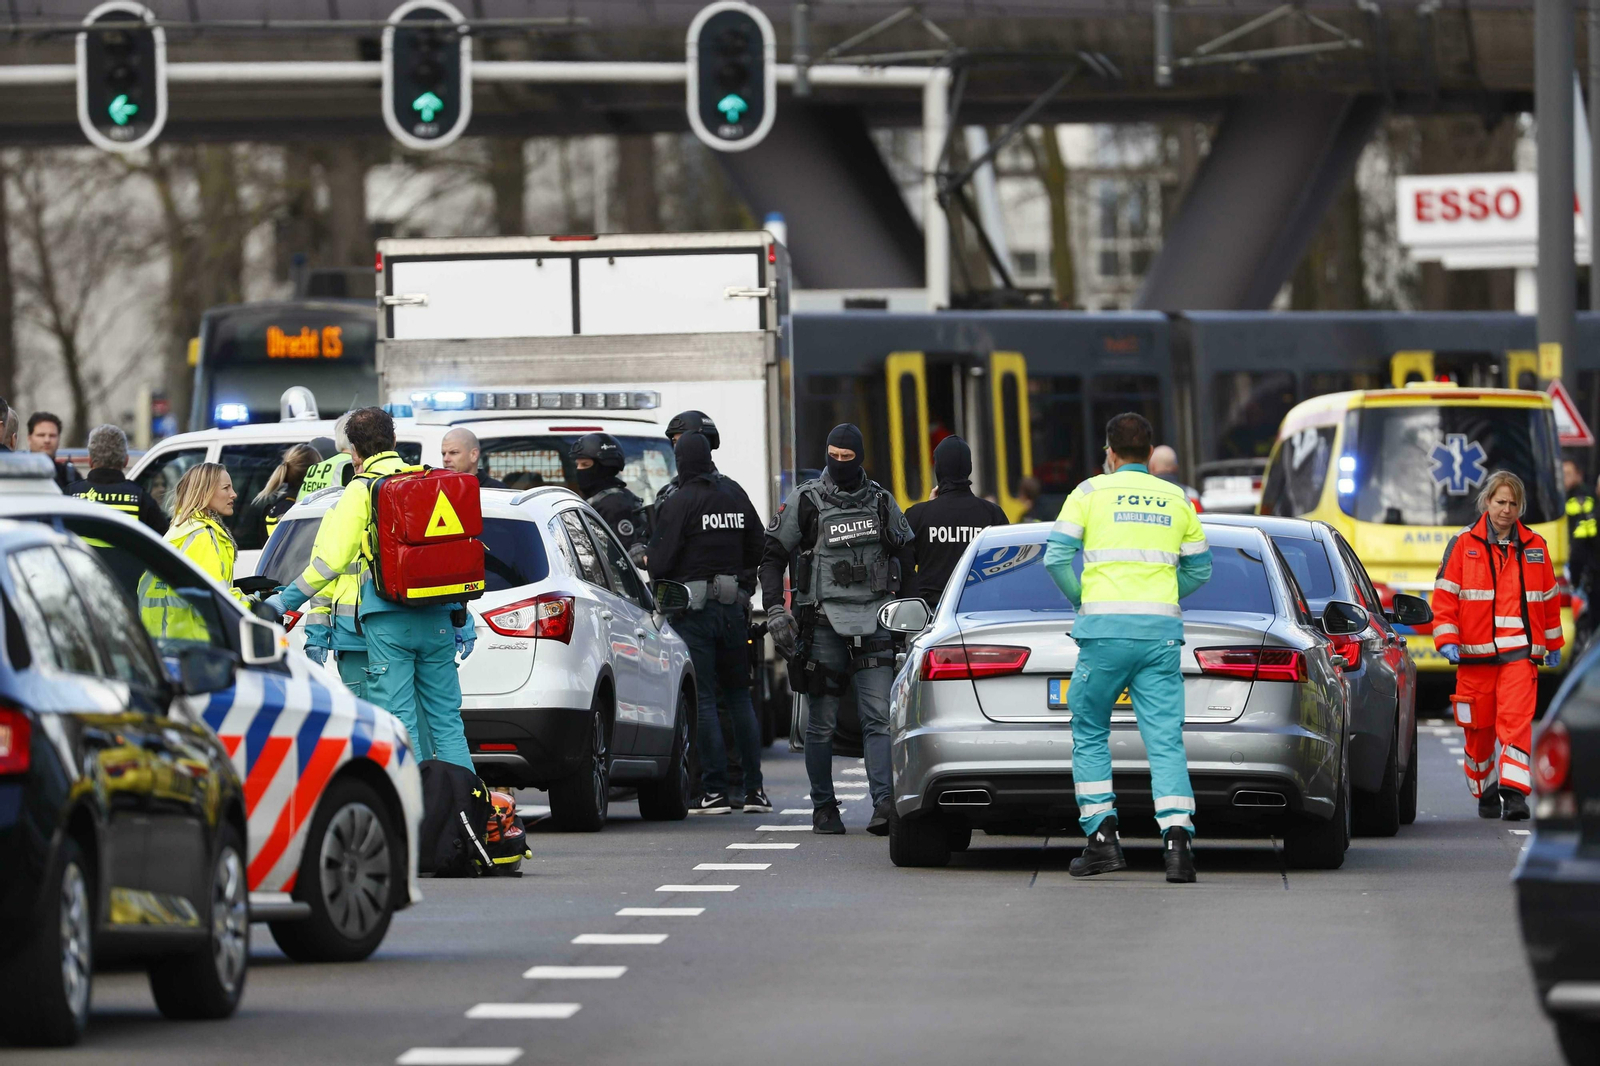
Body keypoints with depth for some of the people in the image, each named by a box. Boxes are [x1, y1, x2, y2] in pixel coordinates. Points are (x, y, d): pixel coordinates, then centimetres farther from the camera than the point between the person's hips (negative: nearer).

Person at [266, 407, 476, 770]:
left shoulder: (361, 490, -3)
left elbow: (332, 560, -8)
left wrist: (287, 600, 3)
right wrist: (462, 619, 20)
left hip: (388, 620, -5)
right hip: (436, 617, 5)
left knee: (399, 722, -3)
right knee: (446, 720, 9)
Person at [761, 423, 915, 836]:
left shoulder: (882, 501, 10)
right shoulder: (805, 501, 2)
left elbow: (905, 556, 21)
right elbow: (773, 556, 6)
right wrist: (775, 610, -5)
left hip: (874, 621, 1)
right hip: (824, 620, -1)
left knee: (879, 719, -9)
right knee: (822, 722, 2)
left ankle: (884, 802, -16)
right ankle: (823, 807, 12)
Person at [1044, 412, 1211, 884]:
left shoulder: (1091, 492, 4)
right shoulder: (1176, 500, 13)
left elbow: (1057, 556, -3)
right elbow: (1199, 569, 19)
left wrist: (1081, 599, 11)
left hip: (1105, 631, -2)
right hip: (1162, 631, 2)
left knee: (1090, 736, 12)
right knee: (1165, 740, -2)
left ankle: (1102, 838, 4)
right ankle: (1176, 839, -18)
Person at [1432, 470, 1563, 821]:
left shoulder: (1535, 547, 10)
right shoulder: (1463, 545, 3)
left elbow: (1549, 598, 18)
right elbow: (1445, 595, 1)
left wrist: (1553, 644, 21)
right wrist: (1447, 639, -9)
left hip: (1520, 652, 0)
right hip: (1475, 654, 0)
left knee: (1516, 720, -16)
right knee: (1478, 728, 7)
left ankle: (1514, 792, -22)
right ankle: (1485, 794, 24)